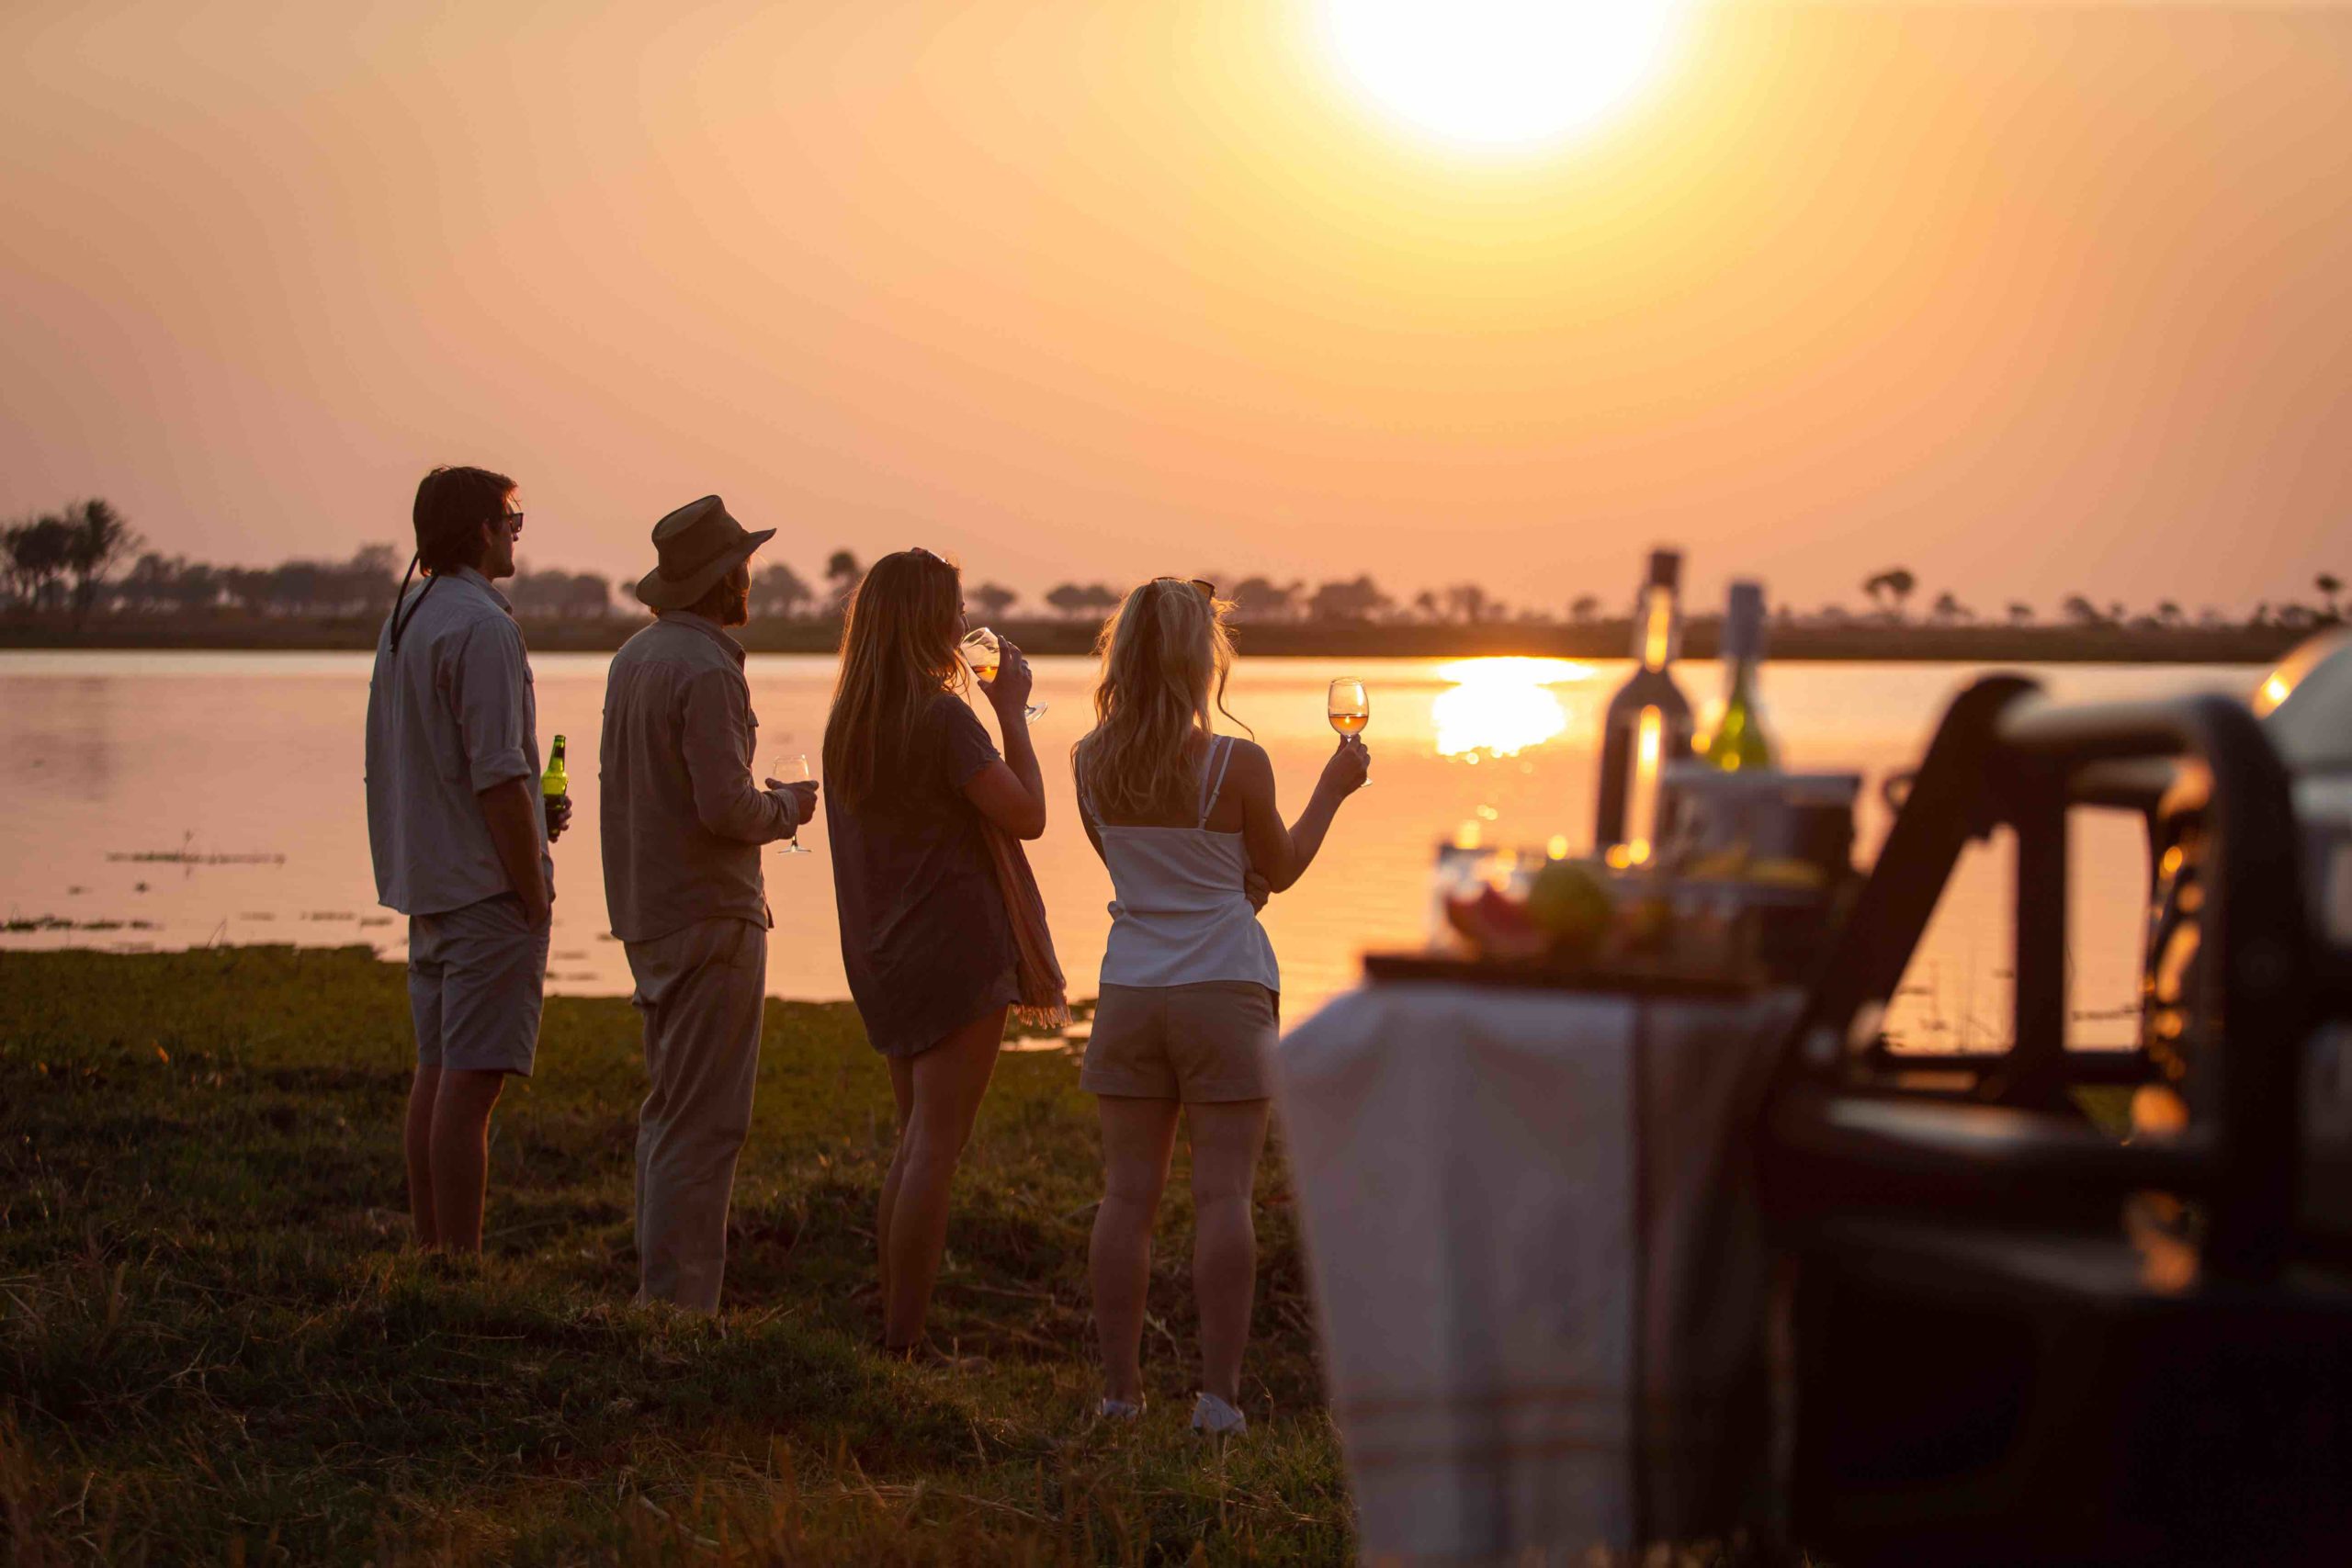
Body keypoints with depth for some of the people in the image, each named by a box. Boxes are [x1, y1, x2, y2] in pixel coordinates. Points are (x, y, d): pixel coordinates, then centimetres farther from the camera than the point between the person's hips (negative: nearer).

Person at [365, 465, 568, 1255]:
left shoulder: (403, 620, 14)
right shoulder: (483, 627, -15)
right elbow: (496, 775, -19)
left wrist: (532, 811, 15)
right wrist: (534, 890, -14)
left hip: (426, 884, 9)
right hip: (486, 888, -9)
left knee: (437, 1073, 12)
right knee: (470, 1079, -9)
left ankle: (432, 1251, 16)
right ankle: (461, 1263, -8)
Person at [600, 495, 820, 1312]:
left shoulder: (634, 656, 12)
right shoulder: (707, 669, -17)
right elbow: (725, 805, -24)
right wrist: (787, 806, -3)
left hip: (646, 912, 10)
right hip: (709, 915, -10)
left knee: (670, 1107, 17)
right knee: (703, 1121, -7)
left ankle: (657, 1293, 22)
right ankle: (677, 1303, -7)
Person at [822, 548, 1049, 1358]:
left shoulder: (848, 721, 9)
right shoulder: (942, 716, -16)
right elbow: (1026, 815, -15)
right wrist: (1011, 710, -5)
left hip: (884, 957, 8)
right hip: (954, 950, -8)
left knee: (916, 1140, 18)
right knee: (936, 1146, -5)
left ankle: (892, 1323, 20)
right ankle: (906, 1336, -5)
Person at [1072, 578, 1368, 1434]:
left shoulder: (1090, 763, -1)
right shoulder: (1237, 764, -11)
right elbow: (1280, 867, 5)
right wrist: (1331, 790, 17)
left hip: (1130, 990, 3)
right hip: (1224, 987, -3)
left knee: (1128, 1192, 7)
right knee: (1223, 1194, -1)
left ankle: (1120, 1391, 9)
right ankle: (1218, 1395, -3)